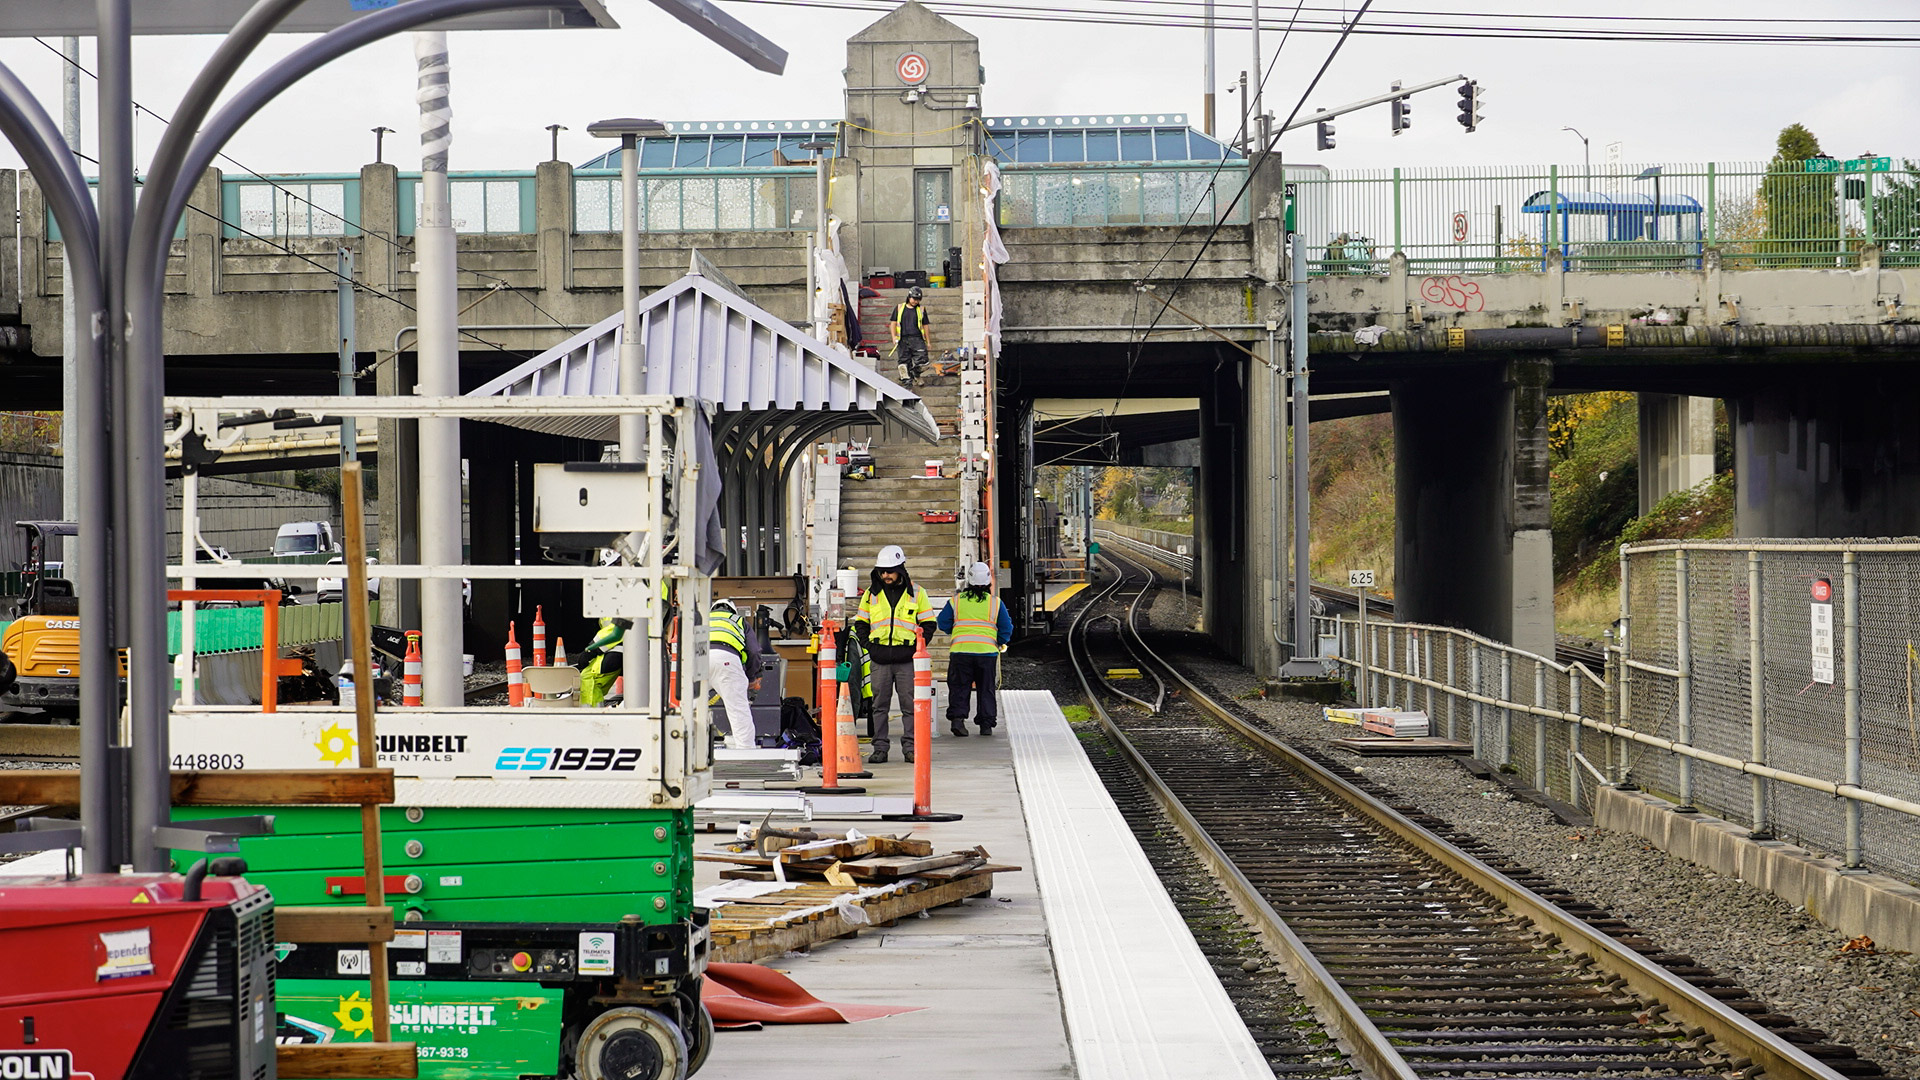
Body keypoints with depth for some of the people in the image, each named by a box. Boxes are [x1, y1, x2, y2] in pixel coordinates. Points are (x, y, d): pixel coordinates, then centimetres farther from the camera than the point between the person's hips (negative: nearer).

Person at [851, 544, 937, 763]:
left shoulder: (916, 593, 5)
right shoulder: (871, 593, 10)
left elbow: (928, 624, 9)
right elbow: (860, 623, 16)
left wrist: (916, 647, -3)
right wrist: (868, 646, 1)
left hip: (907, 658, -1)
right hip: (880, 659, 2)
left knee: (910, 704, 0)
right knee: (880, 704, 3)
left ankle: (910, 746, 5)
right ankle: (880, 747, 7)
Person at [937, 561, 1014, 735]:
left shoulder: (956, 601, 3)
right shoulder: (996, 603, 3)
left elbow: (943, 624, 5)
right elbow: (1006, 628, 5)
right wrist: (1000, 642, 23)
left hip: (960, 651, 0)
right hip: (987, 652, 0)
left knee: (959, 687, 6)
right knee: (986, 689, 10)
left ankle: (957, 717, -12)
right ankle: (986, 724, 7)